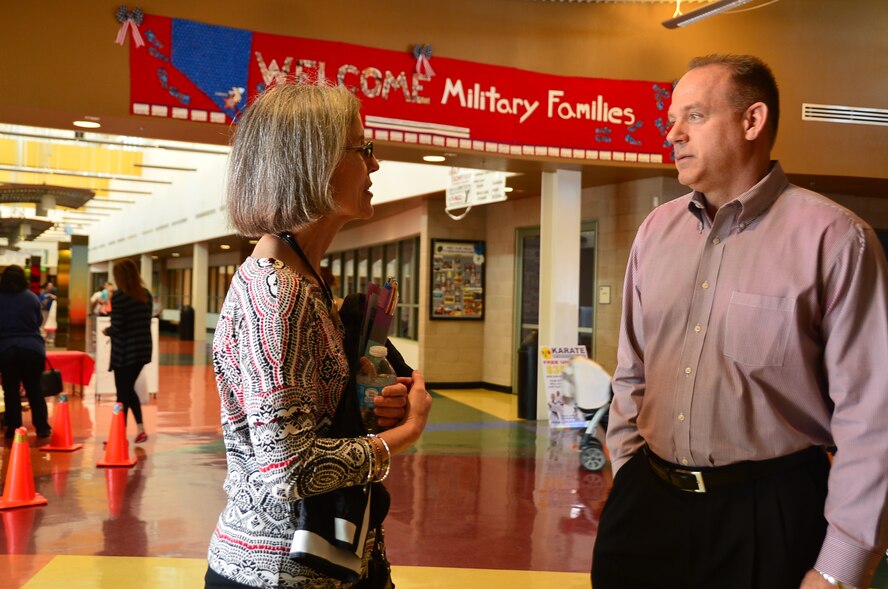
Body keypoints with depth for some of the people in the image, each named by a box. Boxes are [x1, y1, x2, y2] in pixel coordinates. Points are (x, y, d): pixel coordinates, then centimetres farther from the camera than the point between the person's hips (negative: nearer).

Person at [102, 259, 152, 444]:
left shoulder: (118, 296, -15)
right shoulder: (146, 294, 5)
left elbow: (116, 328, -18)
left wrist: (106, 331, 4)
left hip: (125, 351, -6)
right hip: (143, 348, 6)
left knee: (123, 393, 4)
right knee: (129, 389, 20)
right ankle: (140, 429, 15)